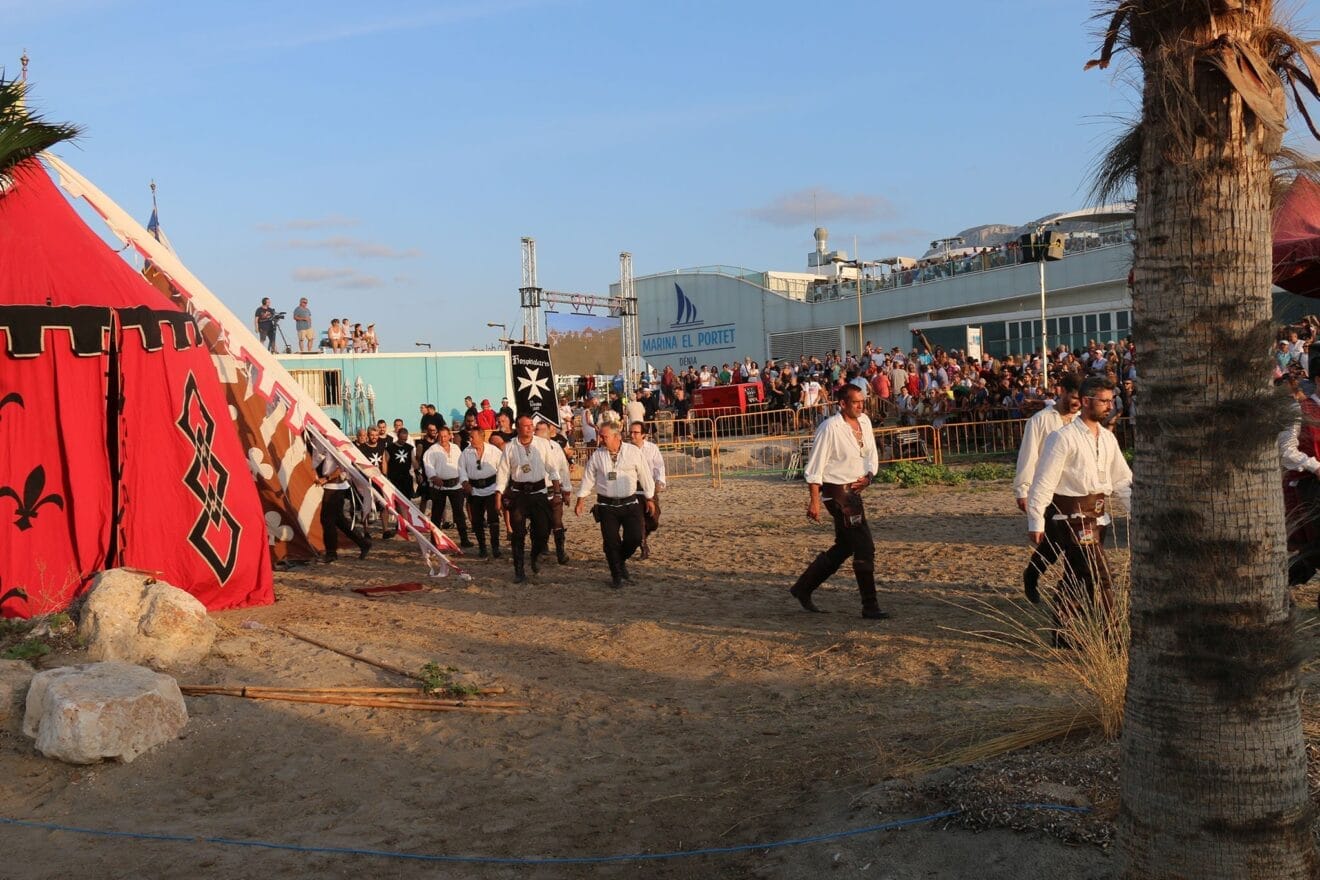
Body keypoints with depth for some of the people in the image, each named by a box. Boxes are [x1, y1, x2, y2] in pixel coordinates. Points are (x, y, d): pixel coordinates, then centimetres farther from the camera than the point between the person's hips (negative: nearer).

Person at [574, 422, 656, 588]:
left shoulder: (633, 452, -4)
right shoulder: (597, 455, -1)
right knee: (611, 542, 0)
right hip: (606, 505, 1)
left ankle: (621, 560, 25)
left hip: (630, 504, 0)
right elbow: (588, 478, 7)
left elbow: (645, 475, 4)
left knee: (635, 538, -5)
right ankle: (617, 576, 17)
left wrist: (649, 499, 9)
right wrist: (580, 501, 7)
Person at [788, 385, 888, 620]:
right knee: (864, 548, -8)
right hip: (837, 492, -9)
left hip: (854, 490, 9)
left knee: (844, 547, 18)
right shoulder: (830, 428, -18)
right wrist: (814, 501, -18)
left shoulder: (864, 422, 5)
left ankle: (803, 588, 30)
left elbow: (871, 454, 16)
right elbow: (815, 467, -16)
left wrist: (869, 476, -4)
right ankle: (870, 607, 2)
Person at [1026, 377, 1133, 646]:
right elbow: (1044, 482, -12)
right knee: (1098, 578, -8)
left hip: (1097, 516, 8)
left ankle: (1061, 634, 24)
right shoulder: (1064, 438, -12)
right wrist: (1036, 522, -14)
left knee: (1075, 578, 14)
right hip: (1073, 515, -8)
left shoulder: (1107, 438, 11)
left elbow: (1122, 480, 15)